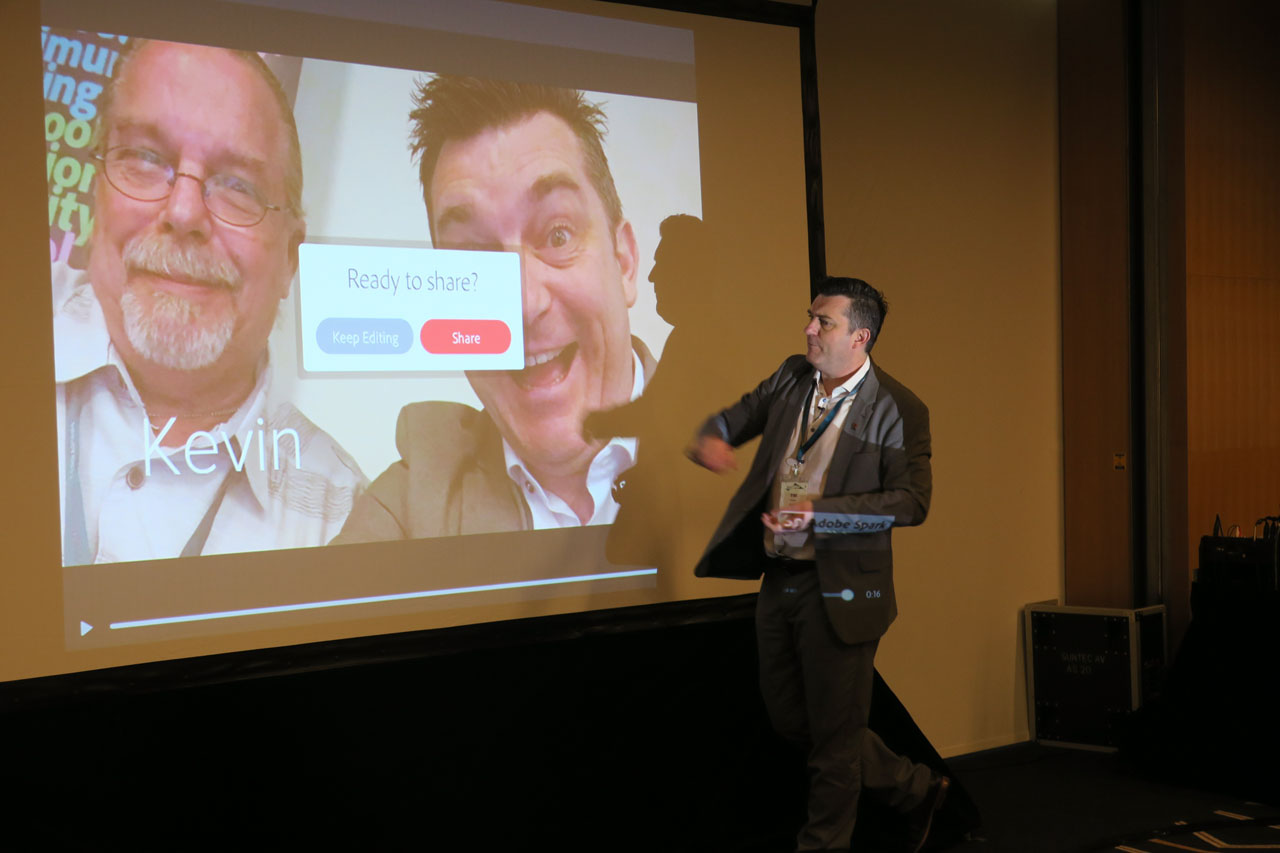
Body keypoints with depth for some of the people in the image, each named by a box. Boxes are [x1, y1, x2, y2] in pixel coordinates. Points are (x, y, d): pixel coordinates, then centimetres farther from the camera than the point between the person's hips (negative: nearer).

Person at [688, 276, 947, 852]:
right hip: (779, 581, 7)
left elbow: (912, 502, -16)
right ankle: (913, 789, 33)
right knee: (790, 719, 17)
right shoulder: (792, 379, 6)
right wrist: (710, 438, -9)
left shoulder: (897, 409, -12)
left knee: (833, 735, 4)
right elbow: (737, 417, 17)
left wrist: (817, 515, -24)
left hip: (839, 590, -7)